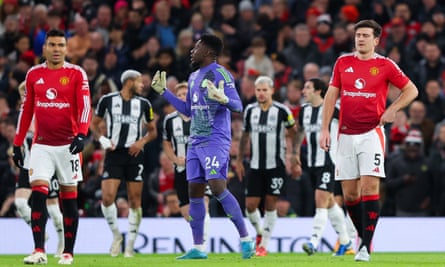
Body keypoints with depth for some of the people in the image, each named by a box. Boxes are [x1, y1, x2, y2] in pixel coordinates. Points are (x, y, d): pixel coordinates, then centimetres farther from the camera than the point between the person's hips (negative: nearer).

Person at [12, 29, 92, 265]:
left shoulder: (76, 74, -2)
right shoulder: (33, 74, 8)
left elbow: (85, 106, -11)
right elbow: (26, 110, 14)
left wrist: (81, 134, -26)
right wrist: (17, 144, 13)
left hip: (68, 145, -2)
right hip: (41, 145, 2)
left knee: (69, 199, 3)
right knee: (38, 194, -10)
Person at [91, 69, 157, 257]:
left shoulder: (143, 104, 9)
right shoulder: (107, 100, 3)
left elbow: (153, 131, 17)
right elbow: (94, 124, 12)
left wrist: (142, 141, -3)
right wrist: (102, 139, -7)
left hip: (134, 154, 2)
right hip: (114, 154, -2)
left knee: (135, 201, 0)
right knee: (107, 198, -14)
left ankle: (130, 245, 9)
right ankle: (116, 235, 9)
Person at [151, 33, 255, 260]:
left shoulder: (220, 74, -9)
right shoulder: (194, 77, 18)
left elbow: (238, 107, -16)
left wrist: (224, 99, -37)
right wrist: (164, 92, 28)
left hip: (215, 141, -9)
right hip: (195, 142, 9)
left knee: (218, 188, -18)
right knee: (194, 192, 6)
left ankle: (246, 239, -12)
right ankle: (197, 248, 10)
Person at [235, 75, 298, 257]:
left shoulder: (282, 111, -5)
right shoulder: (250, 110, 6)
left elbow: (293, 133, 7)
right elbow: (245, 136, 17)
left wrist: (295, 157, 3)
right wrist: (239, 160, 15)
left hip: (276, 166, -3)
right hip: (255, 166, 3)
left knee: (270, 206, -2)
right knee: (250, 205, -3)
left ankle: (264, 244, 6)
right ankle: (259, 232, 25)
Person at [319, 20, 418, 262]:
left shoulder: (384, 65, 0)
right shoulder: (343, 62, 9)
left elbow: (411, 90, 7)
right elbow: (331, 95, 11)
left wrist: (391, 110, -7)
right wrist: (325, 129, 3)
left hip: (372, 133, -3)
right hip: (346, 135, 3)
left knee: (369, 187, -14)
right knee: (349, 193, 3)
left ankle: (366, 247, -14)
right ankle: (363, 236, 21)